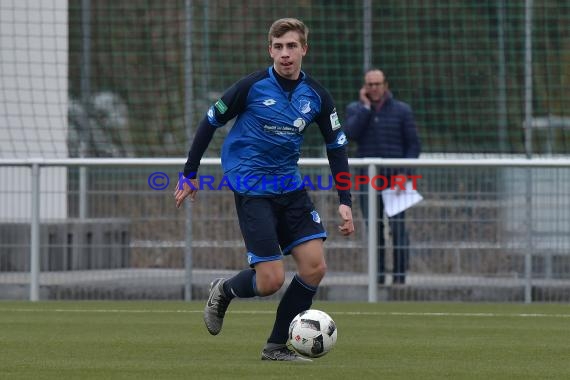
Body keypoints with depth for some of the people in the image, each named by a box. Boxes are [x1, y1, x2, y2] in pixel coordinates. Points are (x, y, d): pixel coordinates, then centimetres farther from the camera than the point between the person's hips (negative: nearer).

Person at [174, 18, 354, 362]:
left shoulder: (316, 96, -1)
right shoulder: (252, 87, -13)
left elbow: (337, 146, 8)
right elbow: (210, 123, -2)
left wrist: (345, 202, 1)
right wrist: (189, 174, 2)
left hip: (290, 186, 5)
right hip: (251, 188, -5)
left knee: (315, 267, -5)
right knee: (272, 280, -12)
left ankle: (276, 346, 10)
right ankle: (224, 291, 22)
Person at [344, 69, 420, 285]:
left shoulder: (402, 111, 5)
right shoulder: (355, 109, 8)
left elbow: (413, 145, 5)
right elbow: (351, 133, -11)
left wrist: (405, 172, -7)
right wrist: (366, 106, -8)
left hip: (395, 177, -2)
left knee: (398, 227, -8)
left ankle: (400, 275, -6)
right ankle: (377, 275, 3)